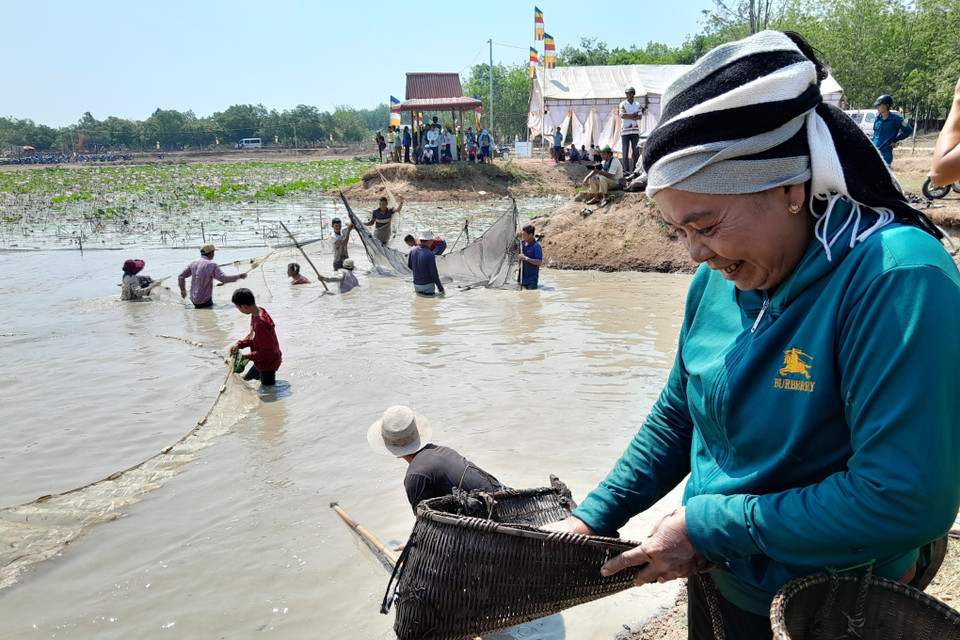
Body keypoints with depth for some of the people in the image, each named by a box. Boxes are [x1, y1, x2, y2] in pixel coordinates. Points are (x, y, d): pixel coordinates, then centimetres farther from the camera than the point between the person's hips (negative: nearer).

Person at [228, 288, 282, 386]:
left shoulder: (260, 324, -35)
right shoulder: (260, 311, -6)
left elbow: (268, 351, -29)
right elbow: (252, 336, 8)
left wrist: (246, 357, -23)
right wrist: (239, 344, -6)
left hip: (268, 364, -10)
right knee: (246, 380, 26)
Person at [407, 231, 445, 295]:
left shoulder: (412, 250, -6)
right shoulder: (430, 254, -23)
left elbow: (409, 265, 10)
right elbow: (434, 274, -19)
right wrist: (441, 289, -7)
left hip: (416, 285, 7)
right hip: (428, 286, -7)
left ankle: (417, 290, 13)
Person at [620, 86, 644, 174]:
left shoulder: (637, 105, 11)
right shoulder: (622, 104, 5)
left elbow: (640, 117, -2)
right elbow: (622, 115, -11)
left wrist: (629, 117, -10)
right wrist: (634, 114, -7)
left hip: (635, 130, 2)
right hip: (625, 130, -2)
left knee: (636, 151, -1)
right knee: (625, 151, -3)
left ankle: (635, 170, 2)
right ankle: (626, 170, 1)